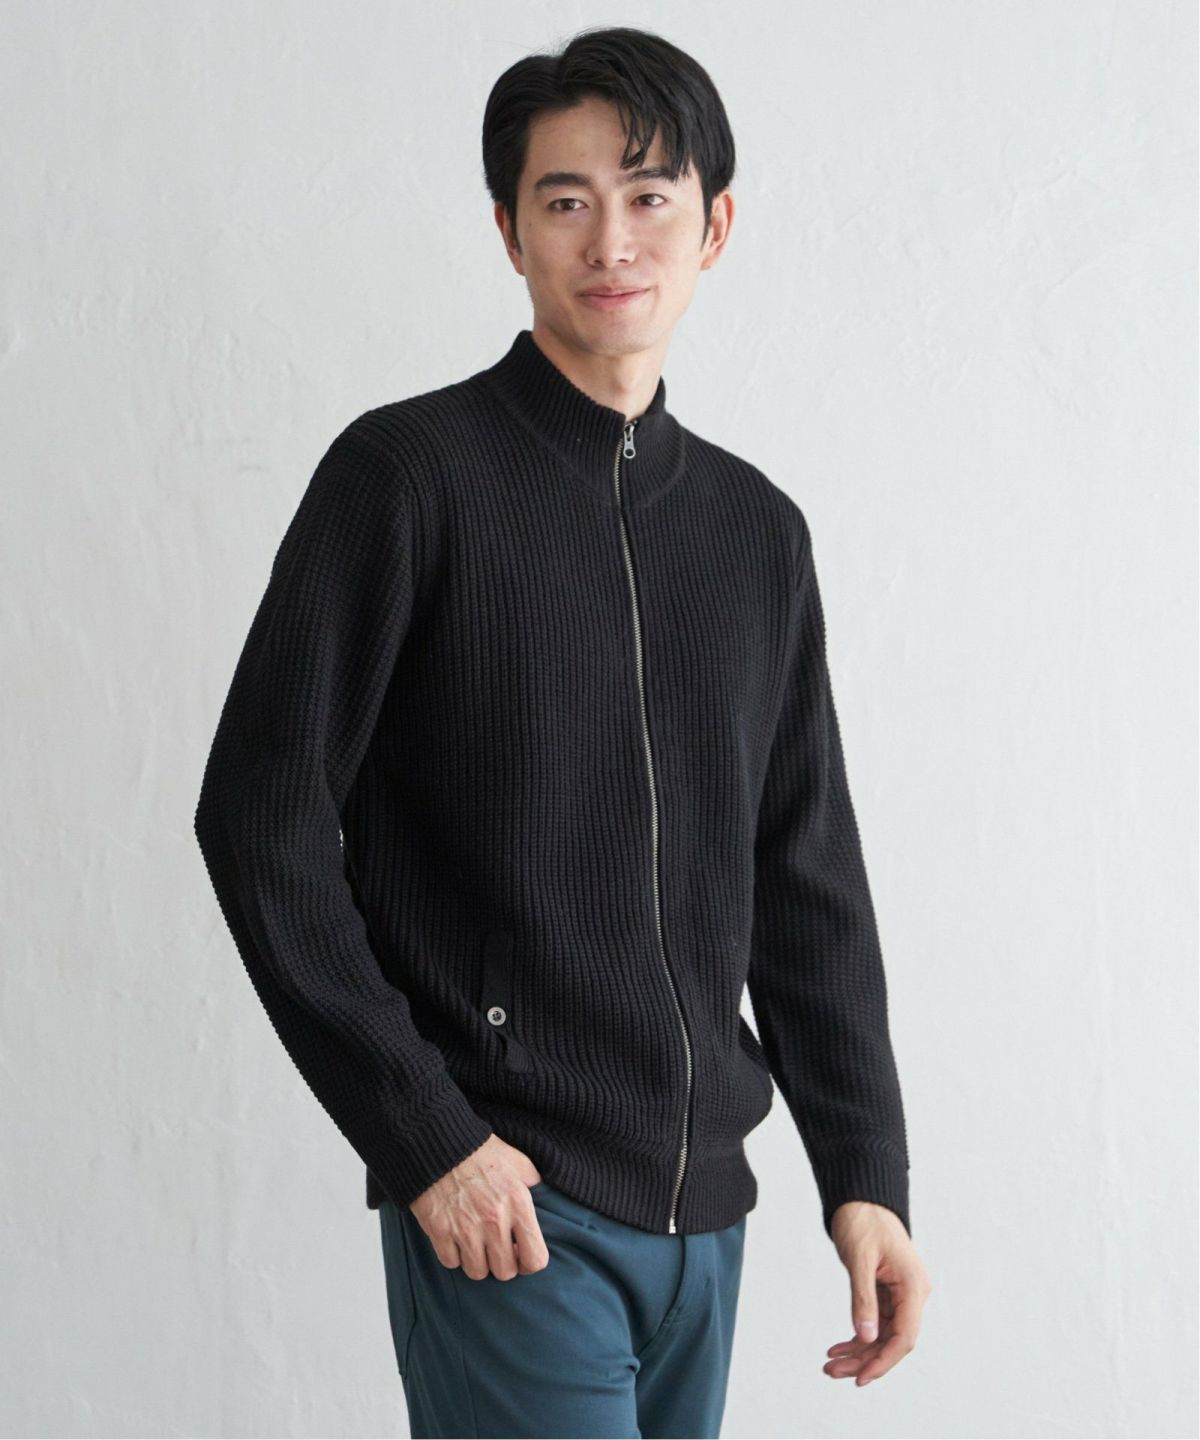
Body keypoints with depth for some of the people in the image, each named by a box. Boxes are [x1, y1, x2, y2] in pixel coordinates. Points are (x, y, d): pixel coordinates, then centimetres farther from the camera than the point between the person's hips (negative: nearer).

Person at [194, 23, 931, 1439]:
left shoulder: (757, 529, 11)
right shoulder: (411, 472, -6)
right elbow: (259, 819, -10)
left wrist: (864, 1169, 9)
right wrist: (422, 1137, -13)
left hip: (701, 1211, 5)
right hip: (506, 1207, -5)